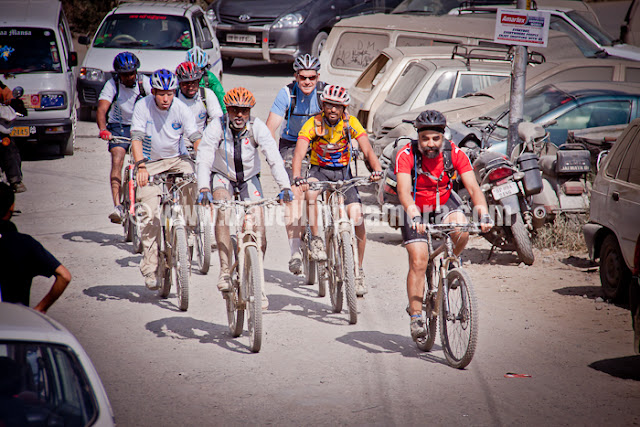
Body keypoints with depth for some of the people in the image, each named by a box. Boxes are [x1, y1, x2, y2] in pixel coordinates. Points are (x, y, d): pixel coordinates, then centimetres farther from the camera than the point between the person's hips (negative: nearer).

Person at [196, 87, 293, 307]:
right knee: (223, 209, -32)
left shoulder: (257, 128, -20)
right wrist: (204, 189, -47)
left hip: (249, 179, 2)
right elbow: (203, 160, -30)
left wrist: (285, 187, -41)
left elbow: (274, 158, -28)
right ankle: (224, 270, -33)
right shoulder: (217, 128, -22)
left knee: (259, 227, -10)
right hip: (222, 177, -2)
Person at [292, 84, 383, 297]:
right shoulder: (313, 124, -17)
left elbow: (367, 150, -22)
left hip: (344, 172, 1)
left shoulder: (351, 123, -13)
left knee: (356, 216, -16)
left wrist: (377, 168, -43)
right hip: (319, 170, -1)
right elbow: (299, 153, -29)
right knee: (310, 190, -38)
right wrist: (297, 178, -48)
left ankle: (358, 271, -1)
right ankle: (316, 239, -25)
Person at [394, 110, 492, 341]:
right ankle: (415, 317, -3)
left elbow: (473, 187, -24)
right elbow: (403, 191, -37)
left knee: (461, 230, -30)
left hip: (444, 204, 2)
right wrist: (414, 215, -55)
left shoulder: (455, 153, -19)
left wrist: (483, 213, -41)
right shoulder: (406, 155, -25)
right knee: (418, 262, -13)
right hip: (416, 209, -2)